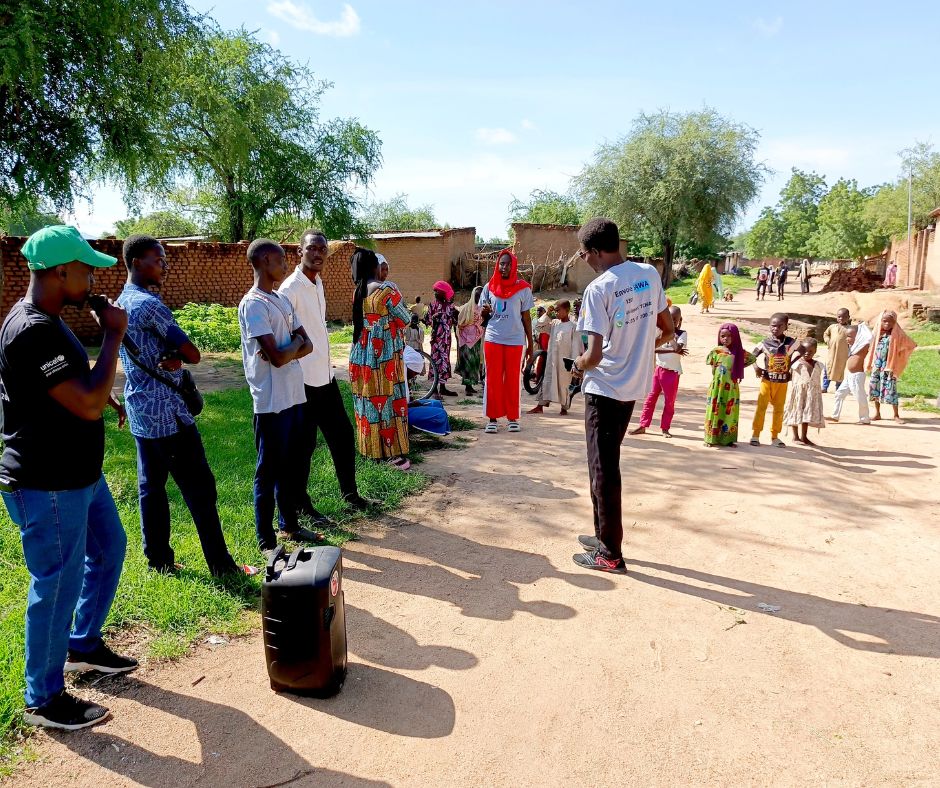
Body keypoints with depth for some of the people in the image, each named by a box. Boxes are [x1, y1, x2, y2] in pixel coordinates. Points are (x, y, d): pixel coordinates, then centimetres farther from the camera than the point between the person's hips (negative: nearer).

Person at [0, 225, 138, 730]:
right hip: (47, 488, -10)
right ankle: (44, 700, 23)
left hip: (79, 475, 10)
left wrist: (105, 395, 8)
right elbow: (90, 403, -30)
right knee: (57, 586, 4)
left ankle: (83, 644, 43)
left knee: (109, 549, 24)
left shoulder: (47, 322, 8)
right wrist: (113, 335, -22)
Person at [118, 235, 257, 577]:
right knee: (199, 488, -3)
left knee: (150, 487, 13)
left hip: (141, 412, 10)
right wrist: (175, 356, 2)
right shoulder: (149, 304, -17)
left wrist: (170, 357, -12)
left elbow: (144, 353, 8)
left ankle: (158, 559, 23)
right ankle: (221, 564, 4)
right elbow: (192, 354, -17)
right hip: (168, 414, -10)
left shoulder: (121, 303, 13)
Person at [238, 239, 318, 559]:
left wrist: (287, 349, -12)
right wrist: (295, 343, -1)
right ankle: (266, 541, 13)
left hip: (294, 396, 8)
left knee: (291, 466, 18)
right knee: (269, 470, 2)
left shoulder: (282, 301, 14)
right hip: (271, 401, -8)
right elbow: (278, 357, -21)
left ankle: (289, 525, 33)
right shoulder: (253, 304, -14)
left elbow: (307, 345, 9)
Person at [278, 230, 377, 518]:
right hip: (303, 380, -9)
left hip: (325, 375, 9)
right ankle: (301, 506, 18)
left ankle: (350, 494, 31)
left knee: (343, 435, 16)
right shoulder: (291, 288, -16)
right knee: (304, 445, 3)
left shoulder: (318, 283, 12)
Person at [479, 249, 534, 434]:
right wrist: (485, 312, -11)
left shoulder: (523, 288, 2)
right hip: (493, 339, 1)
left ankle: (512, 417, 13)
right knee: (493, 380, 2)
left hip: (515, 340, -1)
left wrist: (530, 345, 4)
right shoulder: (489, 287, 7)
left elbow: (526, 318, 6)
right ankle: (492, 418, 6)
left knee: (512, 380, 4)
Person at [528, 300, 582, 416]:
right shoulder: (554, 323, 8)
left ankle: (564, 408, 18)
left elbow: (575, 346, -9)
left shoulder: (573, 327, -7)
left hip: (564, 361, -5)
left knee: (563, 384, 5)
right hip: (551, 359, 5)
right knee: (546, 381, 5)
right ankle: (540, 406, 7)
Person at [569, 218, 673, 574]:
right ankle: (605, 536, 31)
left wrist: (578, 364, -2)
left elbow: (594, 354, -23)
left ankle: (610, 554, 13)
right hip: (635, 384, 7)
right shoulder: (650, 275, 2)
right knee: (606, 463, 20)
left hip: (605, 388, -7)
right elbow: (668, 331, 8)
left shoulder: (598, 289, -19)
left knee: (603, 469, 3)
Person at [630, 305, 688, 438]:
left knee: (669, 401, 5)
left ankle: (665, 428, 16)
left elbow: (678, 348, -25)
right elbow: (654, 348, -13)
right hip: (658, 369, 3)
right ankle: (642, 426, 8)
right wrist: (672, 350, -20)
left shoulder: (682, 334, -5)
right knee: (650, 398, 4)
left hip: (672, 372, -2)